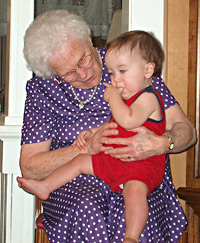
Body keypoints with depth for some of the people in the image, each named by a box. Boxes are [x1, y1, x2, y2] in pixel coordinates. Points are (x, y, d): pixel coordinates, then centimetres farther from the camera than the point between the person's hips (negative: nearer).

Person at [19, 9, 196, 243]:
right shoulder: (41, 89, 1)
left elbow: (186, 130, -2)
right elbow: (29, 167, -4)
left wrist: (160, 144, -27)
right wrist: (87, 147, -18)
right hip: (74, 184, 1)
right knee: (87, 211, -33)